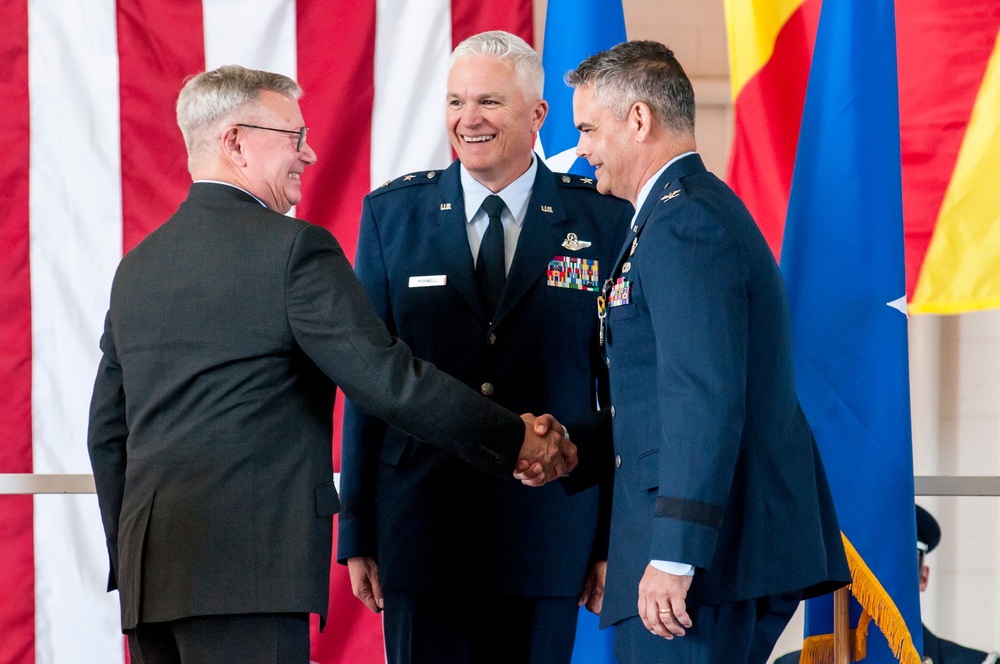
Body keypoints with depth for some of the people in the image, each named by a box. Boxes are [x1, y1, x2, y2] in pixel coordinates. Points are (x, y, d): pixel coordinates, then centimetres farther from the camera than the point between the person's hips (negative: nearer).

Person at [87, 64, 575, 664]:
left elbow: (107, 432, 20)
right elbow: (388, 380, -10)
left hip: (147, 570, 8)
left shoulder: (138, 265, 17)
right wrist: (515, 440, 1)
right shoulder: (292, 248, -6)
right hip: (247, 570, -8)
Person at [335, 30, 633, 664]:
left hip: (547, 535, 0)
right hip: (422, 533, 0)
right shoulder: (393, 213, 5)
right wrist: (357, 534, 2)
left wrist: (616, 541, 0)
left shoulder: (601, 221, 2)